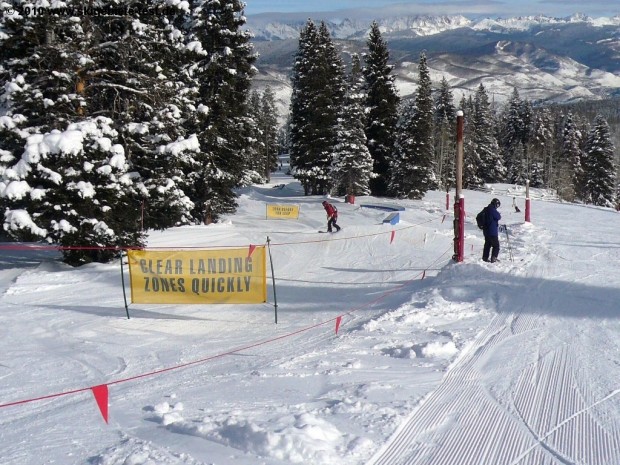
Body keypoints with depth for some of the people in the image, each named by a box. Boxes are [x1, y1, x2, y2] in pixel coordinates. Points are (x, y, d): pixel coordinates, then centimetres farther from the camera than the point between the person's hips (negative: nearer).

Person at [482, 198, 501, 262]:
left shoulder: (486, 210, 8)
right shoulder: (493, 210, -20)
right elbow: (499, 217, -13)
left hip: (486, 231, 8)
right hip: (493, 232, -8)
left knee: (487, 244, 18)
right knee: (496, 245, 1)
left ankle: (485, 257, 22)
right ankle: (493, 258, -7)